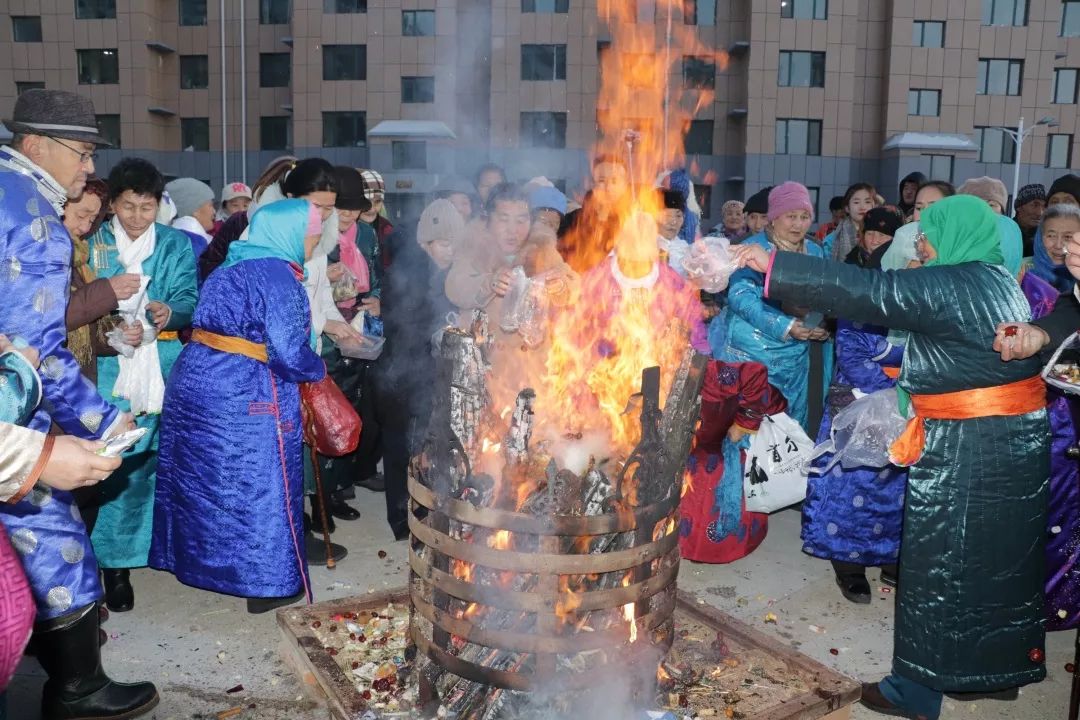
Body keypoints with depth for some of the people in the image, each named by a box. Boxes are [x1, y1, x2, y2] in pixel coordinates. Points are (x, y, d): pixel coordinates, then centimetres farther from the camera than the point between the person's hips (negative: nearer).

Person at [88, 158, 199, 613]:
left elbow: (188, 299, 1)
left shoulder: (177, 245, 9)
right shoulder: (93, 244, 6)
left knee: (154, 459, 6)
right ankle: (114, 562, 6)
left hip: (163, 369, 1)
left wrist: (170, 312, -20)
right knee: (118, 464, -5)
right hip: (111, 368, -1)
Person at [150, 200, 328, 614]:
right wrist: (318, 370, -2)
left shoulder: (235, 264, 12)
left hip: (198, 379, 9)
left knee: (207, 475, 20)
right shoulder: (277, 275, -16)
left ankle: (202, 560, 37)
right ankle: (265, 581, 15)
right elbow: (289, 352, -22)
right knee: (256, 483, 4)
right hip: (244, 396, -9)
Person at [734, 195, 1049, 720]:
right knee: (993, 557, 20)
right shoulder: (995, 281, 11)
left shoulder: (953, 286, -18)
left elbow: (868, 292, -23)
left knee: (939, 564, 3)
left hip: (968, 451, -9)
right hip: (1014, 440, 9)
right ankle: (998, 665, 37)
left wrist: (773, 264, -23)